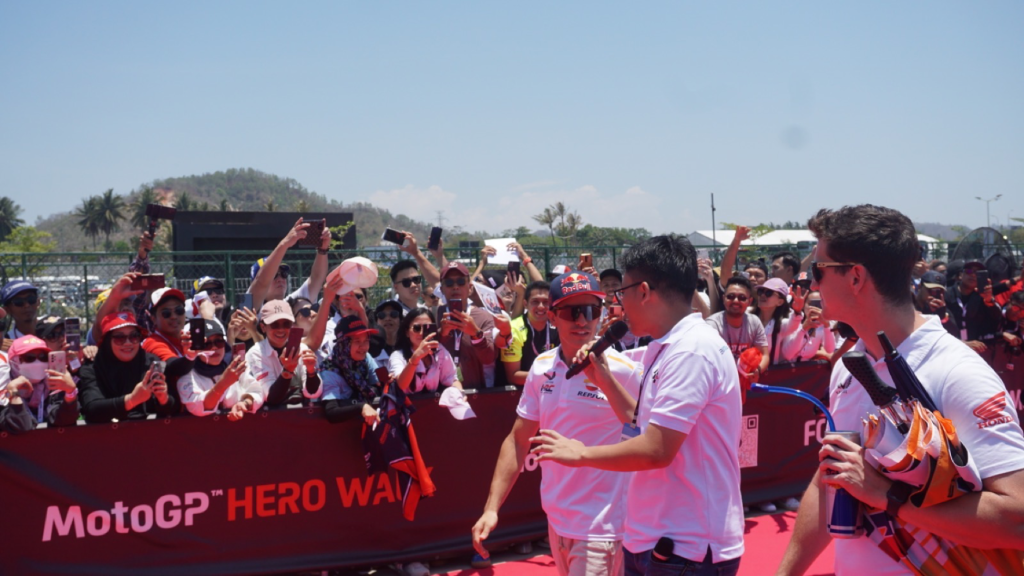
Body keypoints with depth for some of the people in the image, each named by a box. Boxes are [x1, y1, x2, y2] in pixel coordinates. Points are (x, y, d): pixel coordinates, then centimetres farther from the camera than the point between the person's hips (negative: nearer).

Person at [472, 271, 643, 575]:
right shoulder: (541, 367, 1)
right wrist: (491, 508, 2)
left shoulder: (624, 370, -14)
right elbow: (518, 440, 7)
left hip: (600, 529, -5)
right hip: (556, 521, 5)